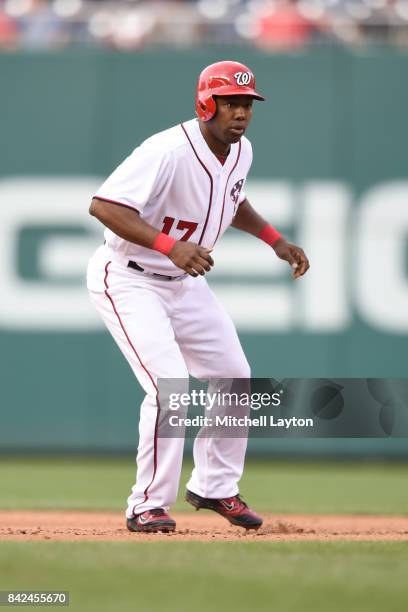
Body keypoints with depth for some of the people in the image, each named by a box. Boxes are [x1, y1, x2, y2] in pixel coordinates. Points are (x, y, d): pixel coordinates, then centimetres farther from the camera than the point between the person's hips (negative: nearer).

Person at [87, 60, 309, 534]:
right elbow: (103, 206, -35)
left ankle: (214, 487, 29)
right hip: (128, 279, -9)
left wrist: (275, 240, 10)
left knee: (234, 378, 12)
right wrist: (169, 245, -44)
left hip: (184, 281, 9)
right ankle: (148, 505, -8)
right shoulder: (169, 152, -29)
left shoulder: (240, 151, -2)